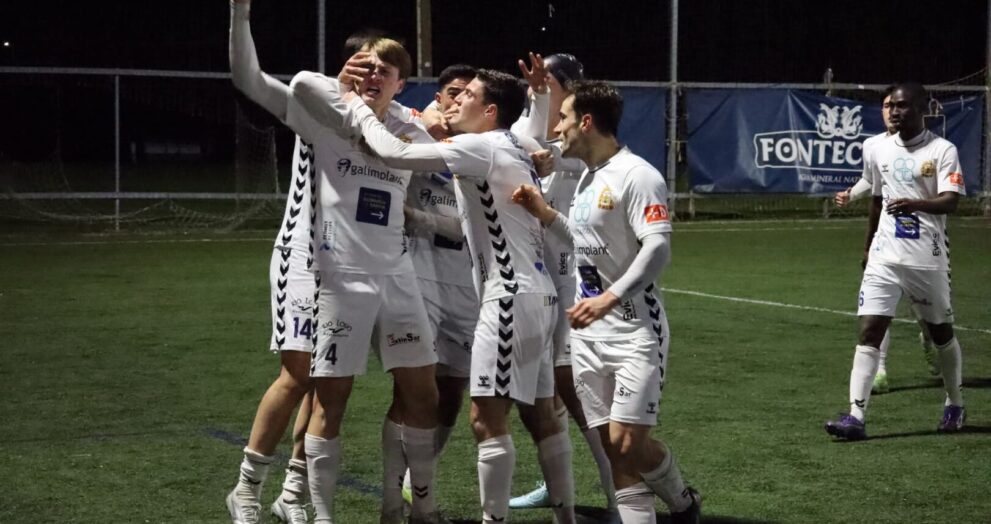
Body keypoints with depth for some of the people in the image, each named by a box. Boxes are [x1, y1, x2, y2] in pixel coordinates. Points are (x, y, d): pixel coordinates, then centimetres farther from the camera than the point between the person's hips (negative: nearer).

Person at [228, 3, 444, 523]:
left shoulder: (412, 135, 7)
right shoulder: (326, 115, -3)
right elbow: (247, 77, -9)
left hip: (396, 277, 4)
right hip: (340, 279, -4)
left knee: (423, 395, 7)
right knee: (330, 401, 0)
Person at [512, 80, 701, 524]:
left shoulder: (636, 175, -14)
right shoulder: (588, 176, 13)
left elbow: (658, 247, -24)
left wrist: (609, 298, -32)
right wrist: (545, 214, 10)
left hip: (634, 332, -8)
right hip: (588, 333, 8)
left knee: (627, 441, -11)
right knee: (611, 446, 4)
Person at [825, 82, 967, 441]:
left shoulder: (942, 151, -6)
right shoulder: (880, 151, 7)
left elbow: (950, 201, -18)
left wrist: (915, 203, -36)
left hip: (928, 260, -3)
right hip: (885, 258, 3)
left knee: (941, 331, 11)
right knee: (869, 329, -9)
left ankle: (955, 404, 33)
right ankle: (856, 415, -14)